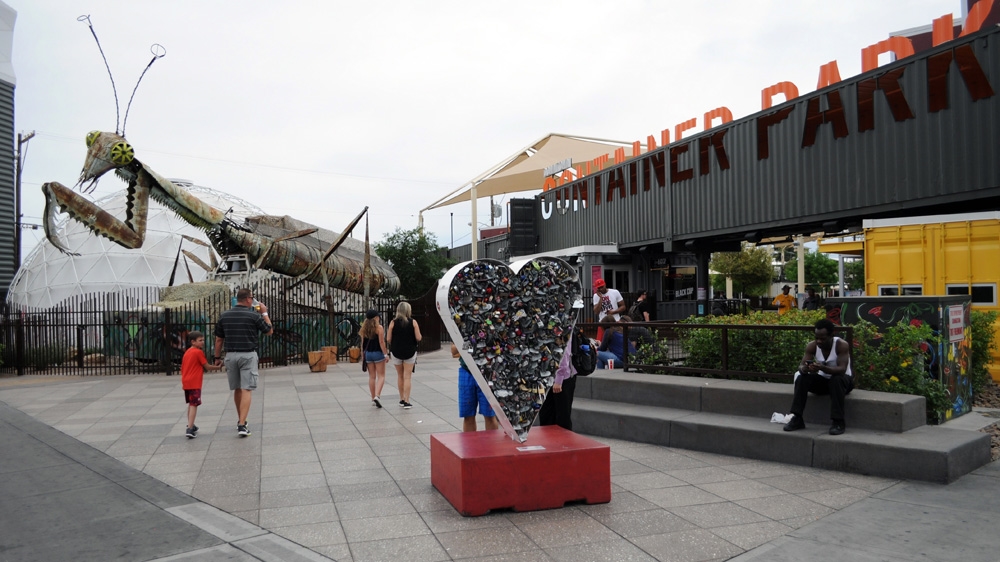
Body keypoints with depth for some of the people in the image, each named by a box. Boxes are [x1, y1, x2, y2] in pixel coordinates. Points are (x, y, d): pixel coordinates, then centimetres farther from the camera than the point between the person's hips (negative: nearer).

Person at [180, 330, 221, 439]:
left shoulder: (187, 352, 15)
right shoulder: (199, 352, -9)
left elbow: (182, 368, 19)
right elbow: (207, 366, -7)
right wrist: (218, 367, 9)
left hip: (186, 382, 9)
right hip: (194, 383, -9)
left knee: (191, 404, 21)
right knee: (194, 405, -11)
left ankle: (190, 425, 31)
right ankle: (190, 429, -19)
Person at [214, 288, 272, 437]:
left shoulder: (224, 316, 4)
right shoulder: (254, 316, -8)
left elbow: (219, 339, 8)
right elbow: (269, 331, 5)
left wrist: (217, 357, 18)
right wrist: (264, 313, 13)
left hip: (230, 355, 5)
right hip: (248, 355, -4)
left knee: (237, 389, 17)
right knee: (246, 390, -5)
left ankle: (241, 421, 31)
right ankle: (242, 425, -14)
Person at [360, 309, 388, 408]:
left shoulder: (364, 328, 6)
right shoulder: (379, 328, -9)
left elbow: (362, 343, 8)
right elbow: (381, 342, -14)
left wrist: (363, 355, 15)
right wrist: (386, 354, -9)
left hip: (368, 354, 5)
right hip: (378, 353, -5)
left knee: (372, 376, 11)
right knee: (381, 376, 0)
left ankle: (373, 398, 14)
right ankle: (377, 396, -17)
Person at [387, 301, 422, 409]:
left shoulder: (393, 322, -4)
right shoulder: (413, 322, -6)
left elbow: (388, 339, -5)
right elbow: (418, 338, -9)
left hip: (396, 352, 1)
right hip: (410, 352, -1)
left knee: (400, 376, 15)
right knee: (407, 377, 2)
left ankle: (402, 400, 21)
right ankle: (406, 401, -2)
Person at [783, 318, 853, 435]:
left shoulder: (842, 345, -22)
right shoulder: (812, 346, -11)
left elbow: (842, 369, -32)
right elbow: (801, 366, -17)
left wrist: (823, 368, -50)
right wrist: (805, 369, -42)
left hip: (840, 380, -4)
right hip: (823, 381, 4)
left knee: (837, 379, -36)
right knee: (802, 378, -21)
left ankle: (838, 422, -29)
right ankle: (797, 418, -20)